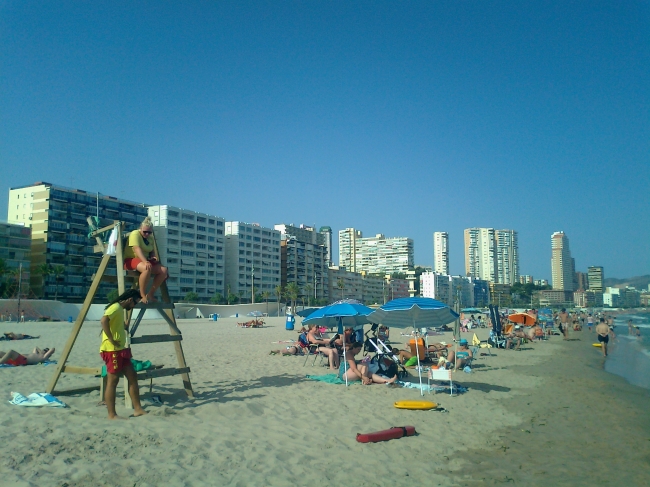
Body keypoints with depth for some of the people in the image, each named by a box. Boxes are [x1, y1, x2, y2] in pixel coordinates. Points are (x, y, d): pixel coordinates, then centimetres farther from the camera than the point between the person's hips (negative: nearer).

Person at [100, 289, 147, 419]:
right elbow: (104, 320, -30)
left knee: (132, 377, 9)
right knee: (112, 381, -3)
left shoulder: (120, 309, 17)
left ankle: (138, 409, 13)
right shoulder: (116, 307, -13)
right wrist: (111, 340, -25)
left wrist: (125, 326, 13)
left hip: (120, 350, 10)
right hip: (112, 350, -10)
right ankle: (112, 415, 4)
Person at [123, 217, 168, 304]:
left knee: (164, 270, -16)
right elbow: (137, 249, -24)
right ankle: (142, 295, -26)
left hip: (145, 260, 8)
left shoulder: (150, 237, 14)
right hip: (131, 259, -7)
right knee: (147, 268, -39)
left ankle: (150, 294, -11)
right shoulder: (135, 234, -10)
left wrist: (152, 257, -9)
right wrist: (145, 262, -39)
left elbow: (152, 251, 17)